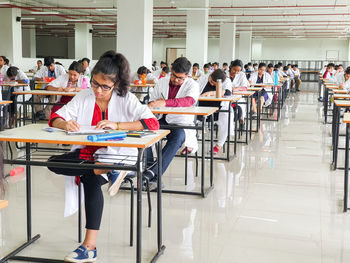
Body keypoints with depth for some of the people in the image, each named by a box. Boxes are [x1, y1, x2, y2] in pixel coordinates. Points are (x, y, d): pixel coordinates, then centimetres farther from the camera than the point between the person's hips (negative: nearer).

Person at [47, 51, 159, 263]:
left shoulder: (126, 100, -5)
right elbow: (55, 119, 4)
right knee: (53, 163, -20)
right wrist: (65, 124, -22)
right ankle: (108, 172, -25)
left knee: (91, 180, -32)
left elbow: (152, 123, -17)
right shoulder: (84, 97, 5)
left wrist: (116, 125, -26)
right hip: (84, 154, 5)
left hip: (115, 155, -5)